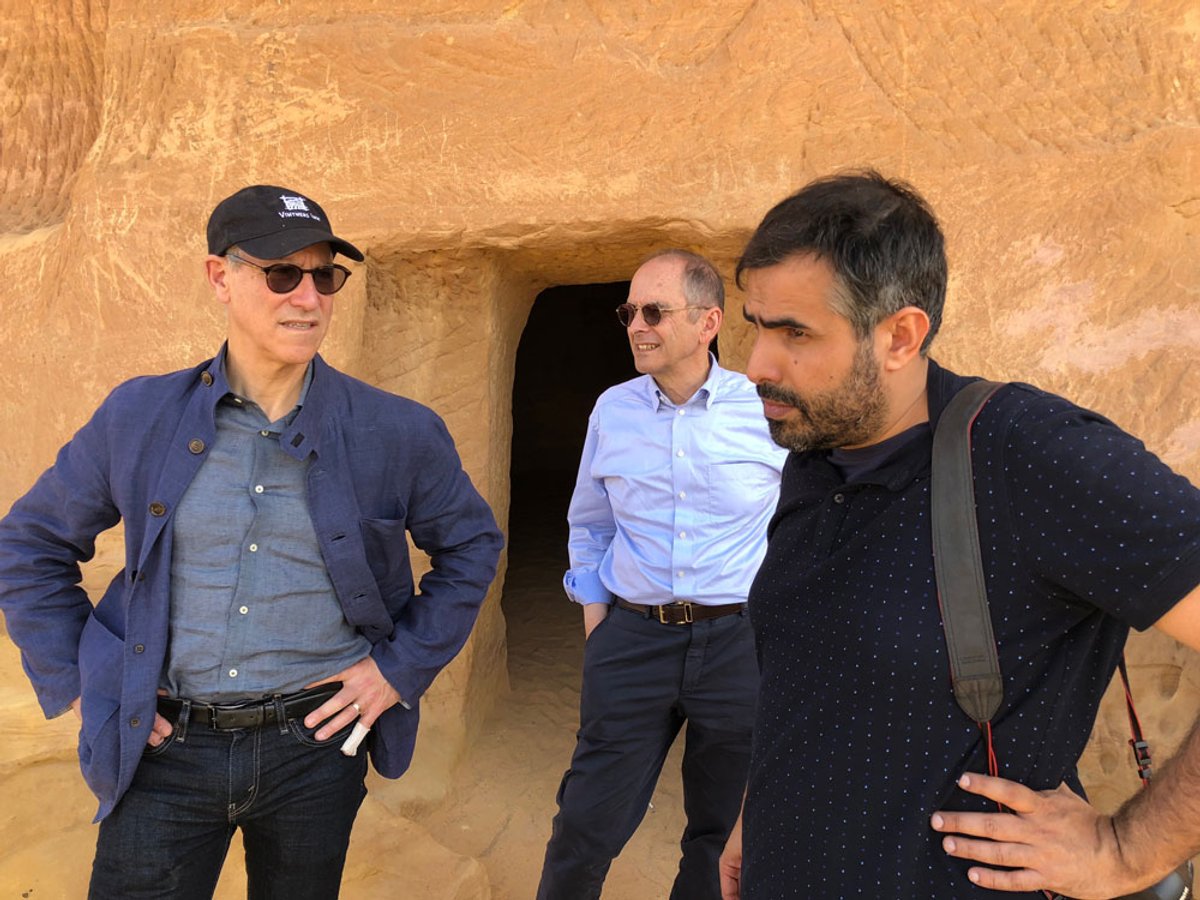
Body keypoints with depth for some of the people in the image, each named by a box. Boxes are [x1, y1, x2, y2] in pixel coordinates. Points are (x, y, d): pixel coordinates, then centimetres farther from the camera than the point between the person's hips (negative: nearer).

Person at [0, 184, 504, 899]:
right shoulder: (140, 416, -3)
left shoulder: (397, 432, -6)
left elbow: (471, 546, 7)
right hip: (166, 750, 1)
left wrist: (403, 666, 0)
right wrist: (73, 678, 2)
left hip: (316, 747, 0)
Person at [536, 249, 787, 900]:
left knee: (725, 834, 15)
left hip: (740, 642, -1)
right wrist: (594, 623, 9)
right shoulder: (612, 410, 3)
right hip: (633, 640, 2)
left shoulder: (768, 412, -6)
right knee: (586, 827, 7)